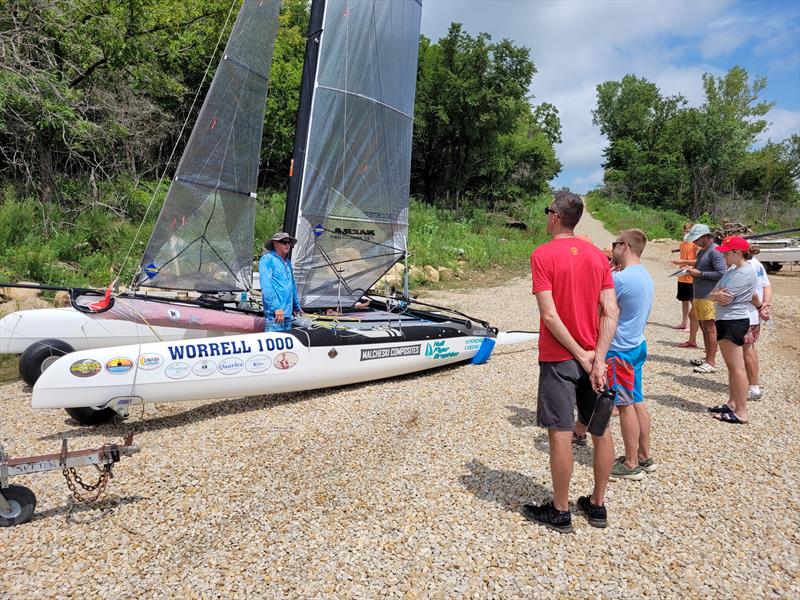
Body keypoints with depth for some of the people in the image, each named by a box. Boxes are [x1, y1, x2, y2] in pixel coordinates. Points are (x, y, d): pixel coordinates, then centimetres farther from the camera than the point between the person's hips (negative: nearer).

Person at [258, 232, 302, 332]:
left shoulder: (288, 263, 21)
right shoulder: (268, 259, -4)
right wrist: (276, 307, -23)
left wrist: (297, 306, 35)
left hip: (287, 314, 9)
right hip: (274, 313, -8)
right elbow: (266, 285, -15)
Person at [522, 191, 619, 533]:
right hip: (593, 357, 6)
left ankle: (560, 512, 16)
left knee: (560, 434, 3)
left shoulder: (543, 255, -11)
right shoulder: (597, 255, 5)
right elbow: (610, 312, -3)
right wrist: (598, 359, -8)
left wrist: (580, 354, -11)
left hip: (558, 358, -6)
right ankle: (597, 505, 28)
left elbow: (549, 315, -18)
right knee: (600, 431, 14)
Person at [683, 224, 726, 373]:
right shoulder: (702, 251, 17)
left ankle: (711, 363, -1)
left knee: (710, 329, -6)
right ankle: (708, 358, 23)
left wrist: (699, 273, -18)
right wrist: (693, 271, 8)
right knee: (703, 327, 14)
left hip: (709, 298, -10)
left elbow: (722, 274, -20)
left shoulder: (714, 251, -13)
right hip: (699, 296, 10)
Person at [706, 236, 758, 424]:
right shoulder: (732, 270, 14)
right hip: (726, 321, 10)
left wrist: (715, 294, 0)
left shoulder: (745, 273, -16)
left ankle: (741, 413, -2)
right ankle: (732, 404, 25)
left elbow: (724, 299, -19)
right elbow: (712, 294, 12)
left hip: (733, 322, -10)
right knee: (731, 366, 16)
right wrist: (717, 295, -9)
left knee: (736, 367, -7)